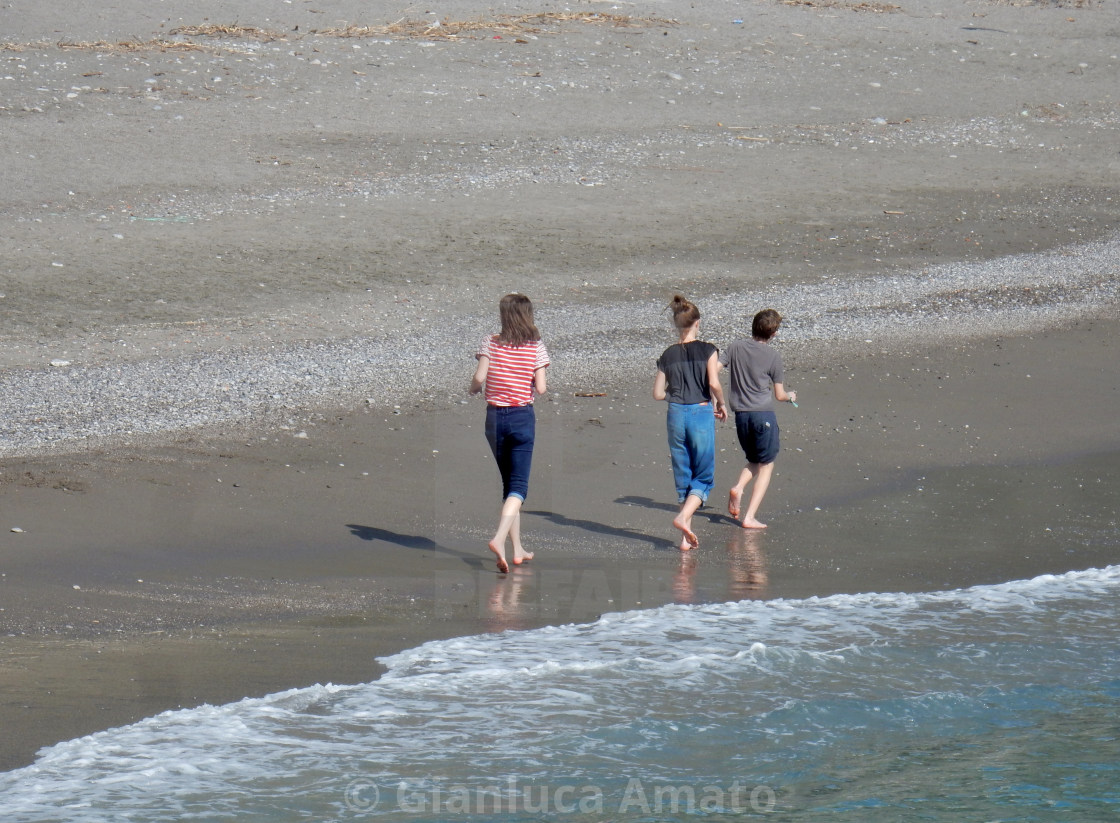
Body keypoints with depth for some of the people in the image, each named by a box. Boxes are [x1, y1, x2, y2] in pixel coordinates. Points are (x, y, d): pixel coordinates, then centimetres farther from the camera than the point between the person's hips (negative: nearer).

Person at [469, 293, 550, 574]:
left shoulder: (490, 343, -4)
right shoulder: (536, 348, -5)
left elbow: (479, 378, -13)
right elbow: (540, 388, -9)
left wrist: (473, 390, 8)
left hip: (495, 416, 2)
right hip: (522, 416, -2)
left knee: (508, 484, 15)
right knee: (519, 485, -3)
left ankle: (517, 549, 18)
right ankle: (499, 538, -26)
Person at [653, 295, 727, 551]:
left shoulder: (668, 355, 4)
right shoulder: (707, 350, -5)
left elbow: (658, 393, 4)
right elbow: (714, 383, -15)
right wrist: (721, 405, 2)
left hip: (676, 415, 3)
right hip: (701, 414, -3)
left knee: (683, 478, 12)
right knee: (703, 477, 6)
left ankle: (687, 536, 11)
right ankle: (684, 516, -19)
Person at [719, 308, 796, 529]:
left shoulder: (736, 347, 5)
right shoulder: (773, 355, -5)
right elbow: (779, 395, 0)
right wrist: (790, 396, 23)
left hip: (740, 414, 4)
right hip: (763, 413, -4)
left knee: (754, 461, 24)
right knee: (766, 466, 6)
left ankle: (738, 488, -5)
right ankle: (750, 517, -4)